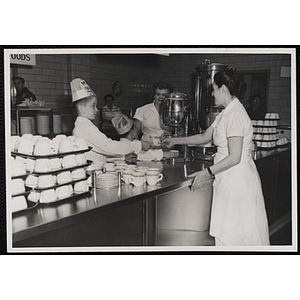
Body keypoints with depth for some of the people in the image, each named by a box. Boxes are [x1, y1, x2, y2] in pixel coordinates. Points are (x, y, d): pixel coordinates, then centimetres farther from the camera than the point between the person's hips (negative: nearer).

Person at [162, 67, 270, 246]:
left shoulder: (235, 115, -18)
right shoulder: (226, 114, 13)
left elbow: (235, 157, -23)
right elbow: (204, 137, 23)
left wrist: (207, 173, -20)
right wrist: (175, 141, 27)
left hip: (238, 180, -10)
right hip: (229, 180, 10)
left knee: (232, 234, 0)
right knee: (227, 232, 14)